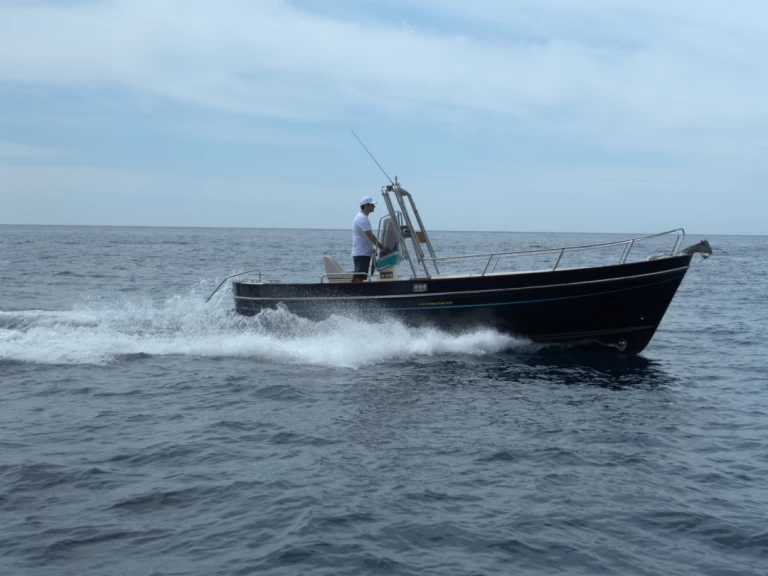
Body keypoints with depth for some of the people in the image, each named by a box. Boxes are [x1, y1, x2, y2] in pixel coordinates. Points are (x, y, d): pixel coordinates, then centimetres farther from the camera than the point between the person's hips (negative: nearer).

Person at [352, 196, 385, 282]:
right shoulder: (362, 218, -14)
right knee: (359, 278, -13)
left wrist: (373, 249, 18)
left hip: (361, 253, 10)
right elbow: (370, 236, -19)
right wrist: (382, 247, -14)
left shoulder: (361, 217, 19)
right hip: (361, 254, -10)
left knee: (358, 278, 9)